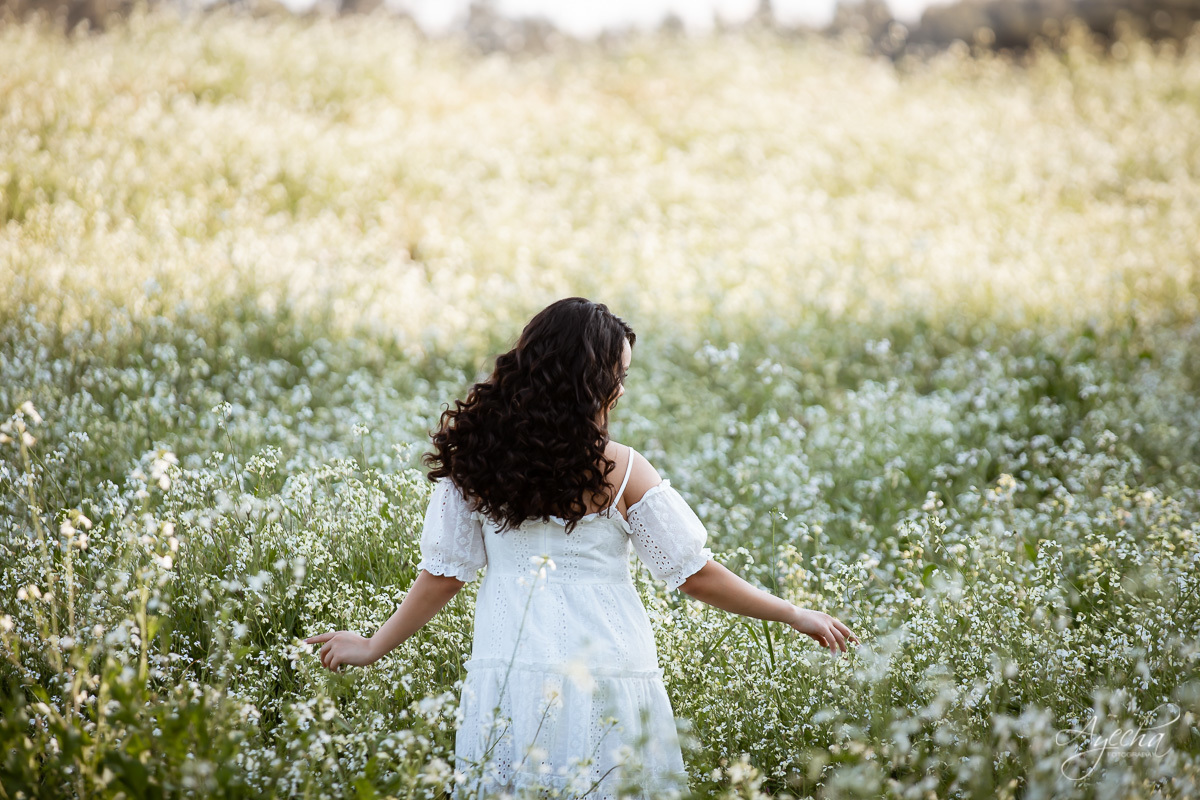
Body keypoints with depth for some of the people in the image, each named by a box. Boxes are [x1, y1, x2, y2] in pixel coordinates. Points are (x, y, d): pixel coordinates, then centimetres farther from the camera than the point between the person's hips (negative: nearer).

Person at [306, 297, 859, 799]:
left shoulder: (474, 456, -1)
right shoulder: (619, 469, -9)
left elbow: (443, 573, 3)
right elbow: (695, 575, -4)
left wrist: (374, 647, 18)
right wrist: (798, 616, 7)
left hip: (505, 675, 3)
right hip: (606, 672, -3)